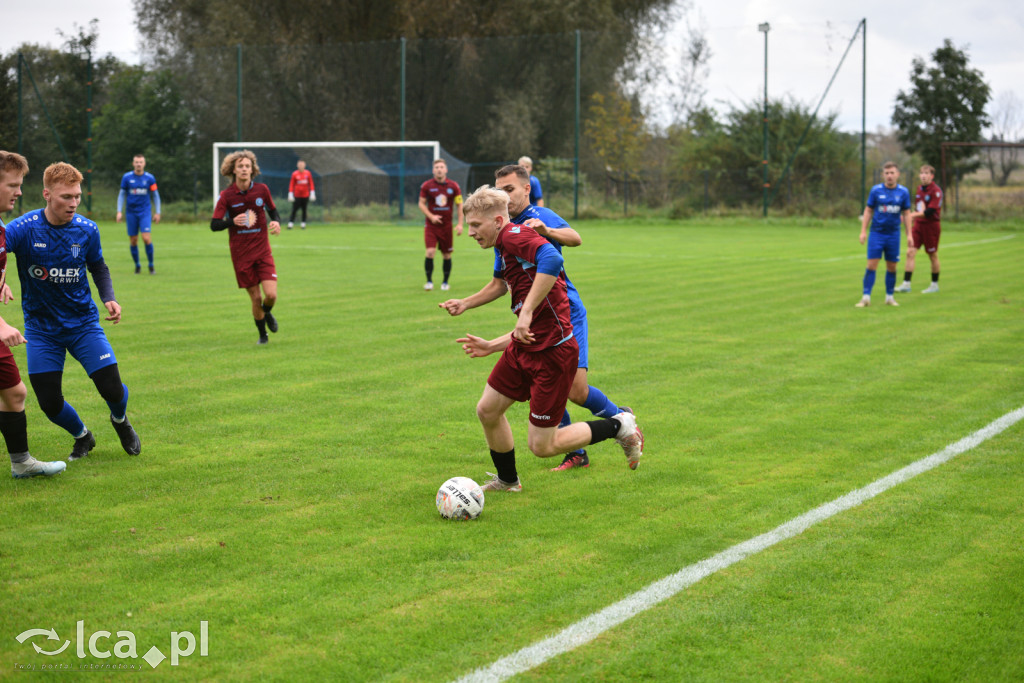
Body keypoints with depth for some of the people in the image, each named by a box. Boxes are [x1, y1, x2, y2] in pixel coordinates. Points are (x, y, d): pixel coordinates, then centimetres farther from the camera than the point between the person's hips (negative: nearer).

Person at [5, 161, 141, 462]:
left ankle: (120, 420, 30)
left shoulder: (87, 230, -6)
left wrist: (109, 298, -4)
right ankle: (82, 436, 31)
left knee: (113, 390, -8)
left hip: (83, 323, 1)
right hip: (41, 328, -1)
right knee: (50, 403, -3)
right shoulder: (24, 228, -17)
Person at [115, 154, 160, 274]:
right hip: (131, 213, 1)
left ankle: (151, 265, -1)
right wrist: (119, 211, 0)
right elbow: (122, 194, 7)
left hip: (145, 211, -1)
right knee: (133, 240, 2)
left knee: (146, 238, -14)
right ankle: (137, 265, 19)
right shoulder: (127, 177, 0)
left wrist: (157, 212, 4)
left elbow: (155, 195, 8)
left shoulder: (149, 178, 0)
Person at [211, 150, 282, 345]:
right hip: (241, 254, -1)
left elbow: (273, 211, 16)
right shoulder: (227, 195, -6)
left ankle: (267, 313, 25)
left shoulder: (262, 190, -1)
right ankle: (262, 334, 25)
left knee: (271, 295, -12)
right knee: (256, 298, 1)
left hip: (263, 250, 1)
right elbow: (214, 225, -5)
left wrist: (276, 222, -7)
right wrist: (233, 221, -25)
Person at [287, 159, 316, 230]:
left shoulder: (308, 173, 3)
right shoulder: (294, 174, -2)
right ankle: (291, 223, -6)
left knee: (304, 210, 5)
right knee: (294, 210, -6)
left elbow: (311, 184, 7)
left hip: (305, 195, 2)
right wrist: (290, 194, -5)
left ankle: (303, 224, 12)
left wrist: (312, 193, 2)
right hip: (297, 195, -2)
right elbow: (291, 184, 0)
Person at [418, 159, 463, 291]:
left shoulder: (453, 186, 1)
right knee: (430, 252, -16)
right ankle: (429, 281, -5)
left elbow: (459, 205, 6)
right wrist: (431, 216, -13)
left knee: (447, 255, 6)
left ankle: (445, 282, 21)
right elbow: (421, 203, 3)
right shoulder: (426, 186, -2)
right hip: (431, 225, -1)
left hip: (447, 225, 1)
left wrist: (460, 224, -2)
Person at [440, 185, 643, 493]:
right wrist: (490, 346, 23)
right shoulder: (506, 252, 18)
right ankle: (507, 480, 34)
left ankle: (619, 426, 15)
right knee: (487, 410, 11)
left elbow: (552, 259, -36)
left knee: (541, 446, -3)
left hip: (553, 353, -10)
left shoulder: (515, 234, -13)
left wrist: (527, 312, -33)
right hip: (524, 348, 10)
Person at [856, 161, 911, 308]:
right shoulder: (876, 190, -2)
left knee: (892, 267, 6)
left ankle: (889, 297, 18)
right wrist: (863, 231, -1)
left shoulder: (903, 192, 2)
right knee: (871, 265, -7)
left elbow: (906, 213, 9)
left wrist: (909, 234, 5)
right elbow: (868, 211, 4)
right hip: (877, 233, -2)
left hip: (893, 234, 2)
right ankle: (866, 298, -5)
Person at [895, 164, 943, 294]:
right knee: (910, 253, -6)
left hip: (931, 226, -6)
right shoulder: (919, 188, 10)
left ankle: (934, 284, 18)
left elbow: (929, 212, -21)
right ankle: (906, 284, -8)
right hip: (918, 224, 6)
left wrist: (912, 215, -27)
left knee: (933, 256, 5)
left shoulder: (936, 191, -13)